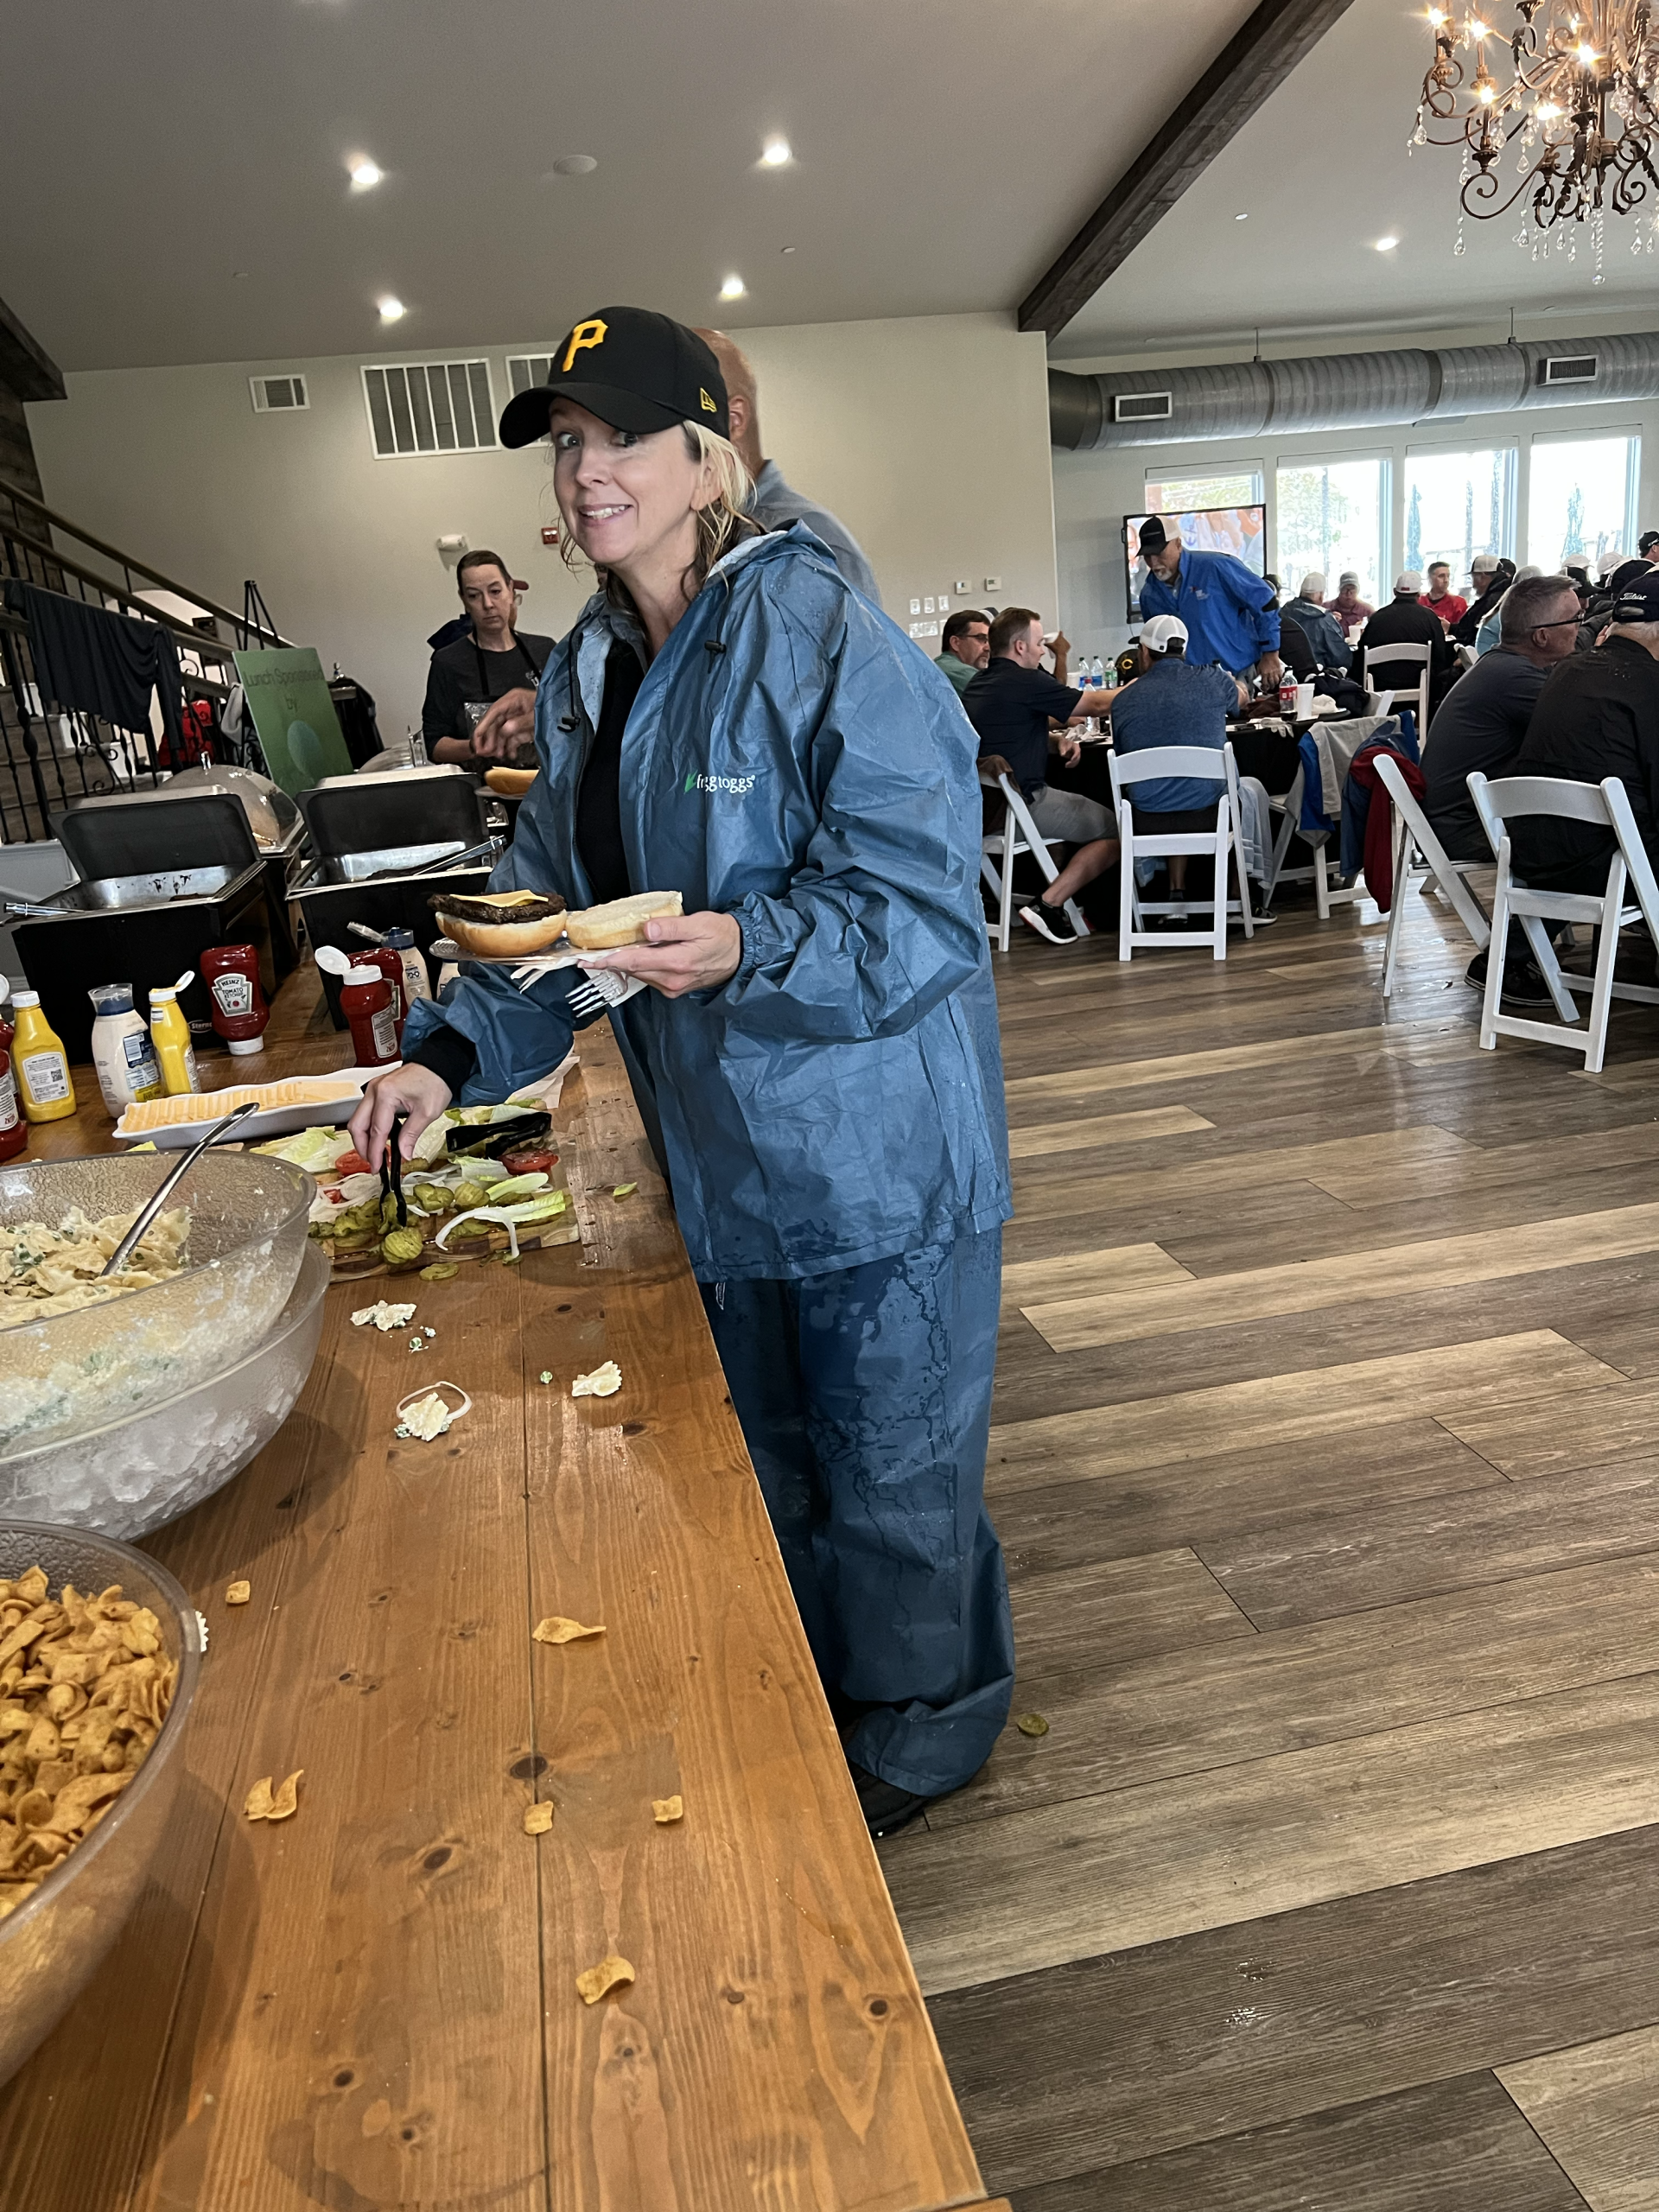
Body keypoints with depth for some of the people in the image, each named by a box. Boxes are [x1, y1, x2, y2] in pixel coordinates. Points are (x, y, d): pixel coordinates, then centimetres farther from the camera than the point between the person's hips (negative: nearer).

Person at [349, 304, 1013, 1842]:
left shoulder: (828, 642, -17)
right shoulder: (585, 675, 7)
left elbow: (920, 912, -21)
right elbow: (549, 899, 10)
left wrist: (746, 949, -36)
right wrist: (451, 1050, -4)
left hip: (873, 1153, -7)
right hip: (714, 1151, 8)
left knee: (889, 1473, 10)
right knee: (763, 1461, 23)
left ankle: (916, 1733, 38)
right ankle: (800, 1712, 48)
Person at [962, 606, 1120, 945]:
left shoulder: (977, 684, 11)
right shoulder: (1025, 682, -15)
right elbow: (1098, 704, -6)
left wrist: (1056, 741, 7)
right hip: (1024, 803, -9)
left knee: (1084, 810, 28)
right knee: (1114, 830, 0)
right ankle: (1048, 904, -7)